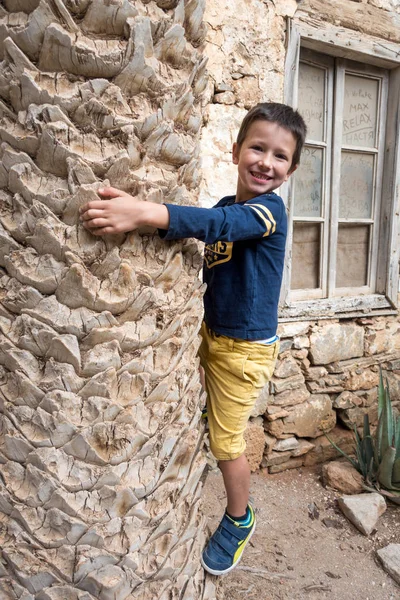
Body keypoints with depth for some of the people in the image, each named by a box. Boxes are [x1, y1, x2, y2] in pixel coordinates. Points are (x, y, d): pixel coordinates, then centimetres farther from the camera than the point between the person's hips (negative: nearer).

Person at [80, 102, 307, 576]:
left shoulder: (269, 209, -20)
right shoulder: (227, 207, 3)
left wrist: (143, 212, -53)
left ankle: (239, 521, 35)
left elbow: (215, 223, -39)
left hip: (245, 347, -6)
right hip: (210, 334, 7)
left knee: (226, 440, 8)